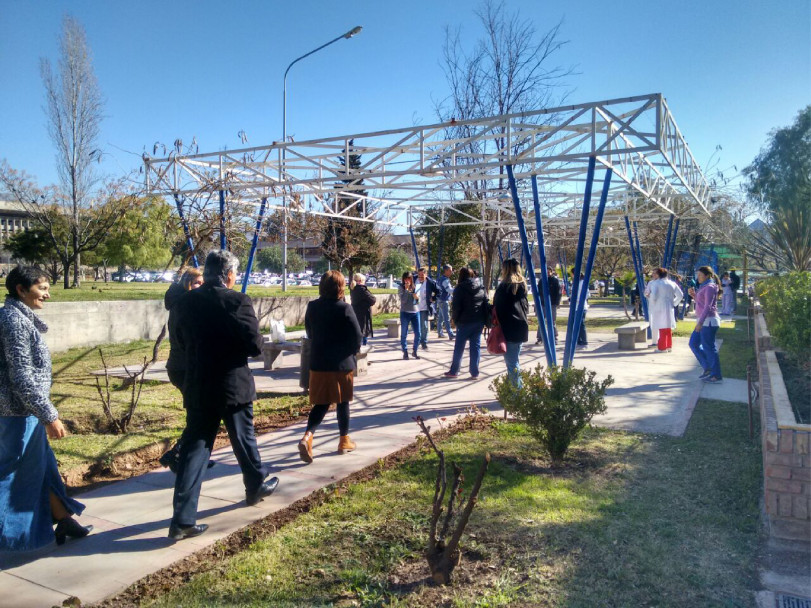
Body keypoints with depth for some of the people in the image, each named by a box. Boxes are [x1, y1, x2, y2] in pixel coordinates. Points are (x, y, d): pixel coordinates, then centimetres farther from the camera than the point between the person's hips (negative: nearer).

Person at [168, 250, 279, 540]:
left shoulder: (186, 302, 1)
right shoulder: (237, 301, -15)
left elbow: (178, 339, 14)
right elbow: (255, 345, -16)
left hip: (197, 388, 4)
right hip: (232, 386, -3)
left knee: (194, 448, 5)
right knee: (244, 440, 17)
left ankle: (183, 519, 3)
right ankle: (256, 486, 39)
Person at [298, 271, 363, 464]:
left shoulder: (312, 307, 0)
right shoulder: (345, 308, -14)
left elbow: (310, 333, 11)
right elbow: (357, 337, -13)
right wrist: (350, 352, 6)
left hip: (318, 363, 4)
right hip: (342, 363, -4)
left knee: (321, 403, 10)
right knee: (343, 402, 12)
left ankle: (308, 435, -11)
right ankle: (344, 441, 24)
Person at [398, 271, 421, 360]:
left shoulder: (414, 287, 8)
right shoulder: (401, 288, -3)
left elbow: (418, 301, 13)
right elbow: (403, 300, -14)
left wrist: (417, 297, -9)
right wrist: (406, 289, -18)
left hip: (415, 312, 3)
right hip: (405, 313, -3)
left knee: (417, 333, 2)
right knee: (404, 334, 3)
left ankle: (415, 351, 18)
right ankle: (405, 352, 14)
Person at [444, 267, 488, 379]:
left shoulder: (460, 288, -6)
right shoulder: (481, 288, 9)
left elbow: (456, 306, -9)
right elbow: (486, 304, 8)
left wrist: (455, 320, 2)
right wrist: (485, 320, 10)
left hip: (465, 322, -4)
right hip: (479, 322, 4)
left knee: (459, 347, 7)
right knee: (476, 346, 7)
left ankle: (454, 371, 13)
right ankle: (475, 372, 6)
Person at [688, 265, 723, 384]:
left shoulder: (709, 287, -13)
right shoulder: (704, 287, 16)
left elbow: (708, 306, -20)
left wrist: (700, 322, -24)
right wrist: (693, 294, 8)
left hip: (708, 321, -10)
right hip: (704, 321, 10)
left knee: (709, 347, -4)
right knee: (694, 343, 12)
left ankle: (716, 375, 3)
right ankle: (708, 368, 18)